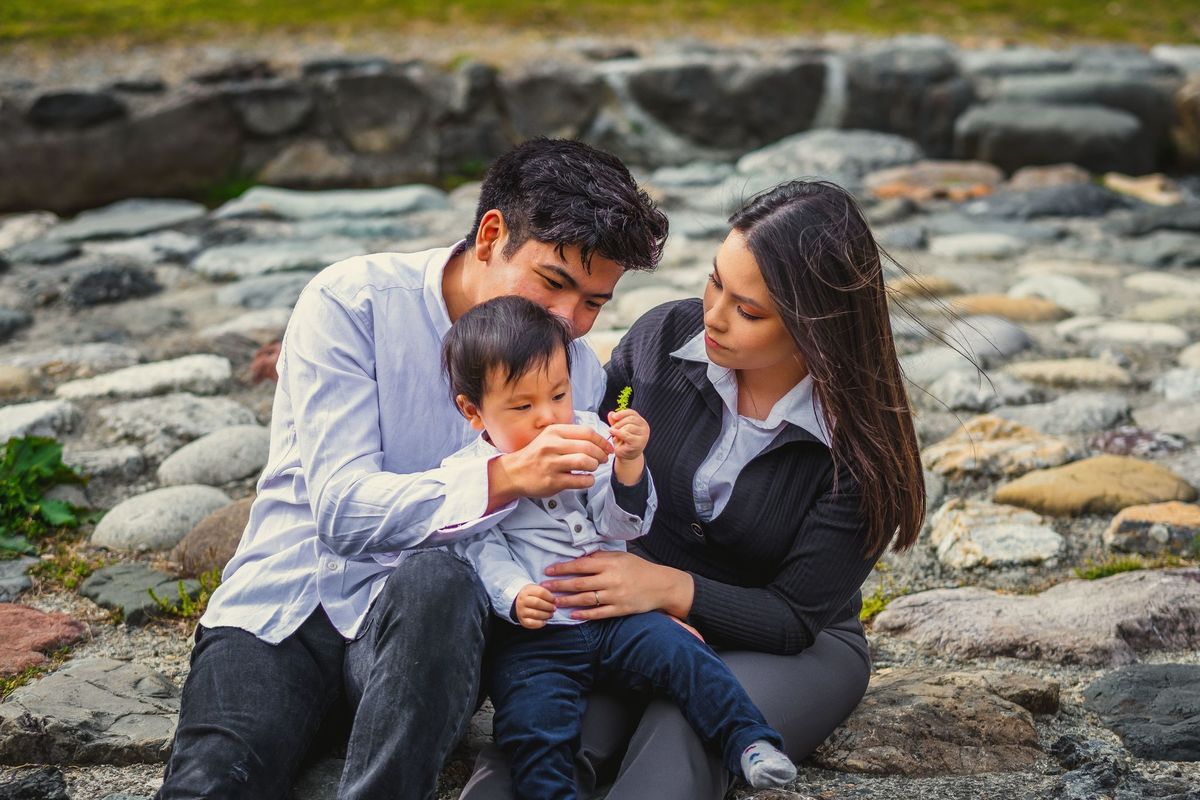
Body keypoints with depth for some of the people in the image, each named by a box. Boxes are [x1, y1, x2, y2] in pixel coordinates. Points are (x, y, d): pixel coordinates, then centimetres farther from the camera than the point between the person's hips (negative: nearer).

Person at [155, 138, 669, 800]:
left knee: (438, 584, -36)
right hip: (286, 601, -3)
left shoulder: (578, 375, 4)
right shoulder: (353, 303, -9)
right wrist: (503, 478, -32)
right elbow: (341, 508, -18)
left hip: (415, 614, 3)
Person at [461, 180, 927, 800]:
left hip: (796, 648, -3)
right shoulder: (664, 337, -9)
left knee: (683, 732, -38)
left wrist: (668, 587, -30)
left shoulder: (858, 441, -18)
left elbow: (795, 618, -15)